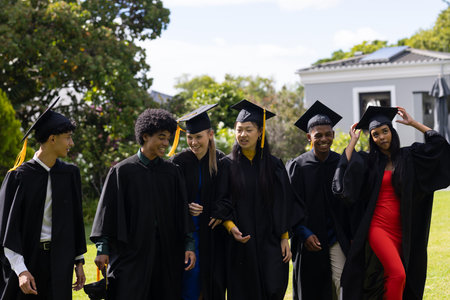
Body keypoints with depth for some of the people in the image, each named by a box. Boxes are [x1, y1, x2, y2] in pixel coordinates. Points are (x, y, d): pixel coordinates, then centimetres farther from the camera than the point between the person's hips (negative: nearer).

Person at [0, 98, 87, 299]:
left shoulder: (70, 174, 6)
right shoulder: (19, 176, -7)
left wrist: (79, 261, 11)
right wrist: (20, 270, -19)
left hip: (59, 262, 3)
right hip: (27, 258, -3)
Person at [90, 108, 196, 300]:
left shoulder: (172, 172, 8)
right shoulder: (122, 171, -1)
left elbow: (182, 210, 10)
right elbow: (108, 210, -1)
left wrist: (188, 246, 3)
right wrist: (103, 249, -6)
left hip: (167, 253, 3)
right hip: (131, 251, -3)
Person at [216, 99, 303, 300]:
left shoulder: (273, 165, 5)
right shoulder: (227, 165, 2)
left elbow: (283, 205, 5)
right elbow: (221, 203, -1)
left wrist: (285, 239, -1)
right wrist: (231, 227, -18)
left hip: (270, 244, 1)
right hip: (240, 245, -1)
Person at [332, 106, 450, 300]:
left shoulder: (408, 156, 10)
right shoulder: (368, 161, 4)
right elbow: (346, 170, -14)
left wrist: (412, 123, 11)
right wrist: (353, 140, -4)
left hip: (400, 229, 4)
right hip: (378, 226, -3)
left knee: (392, 280, 3)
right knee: (397, 275, -22)